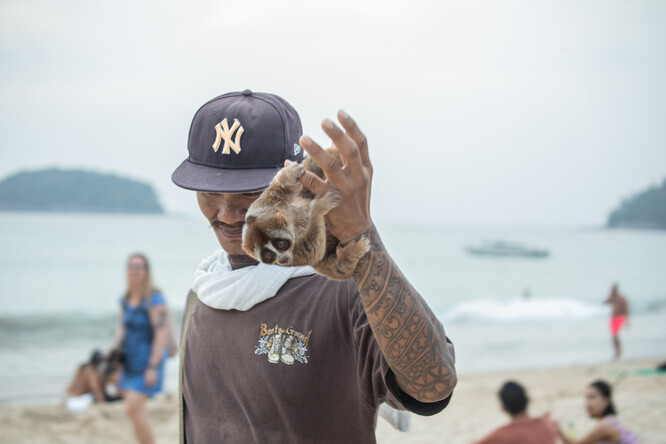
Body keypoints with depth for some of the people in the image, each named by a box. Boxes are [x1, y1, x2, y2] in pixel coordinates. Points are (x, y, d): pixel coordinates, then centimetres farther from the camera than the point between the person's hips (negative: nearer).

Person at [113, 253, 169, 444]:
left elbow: (161, 334, -18)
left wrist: (153, 367, -22)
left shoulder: (154, 299, -14)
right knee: (136, 411, 11)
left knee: (132, 409, -15)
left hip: (147, 361, -8)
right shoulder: (125, 299, 9)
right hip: (129, 362, 8)